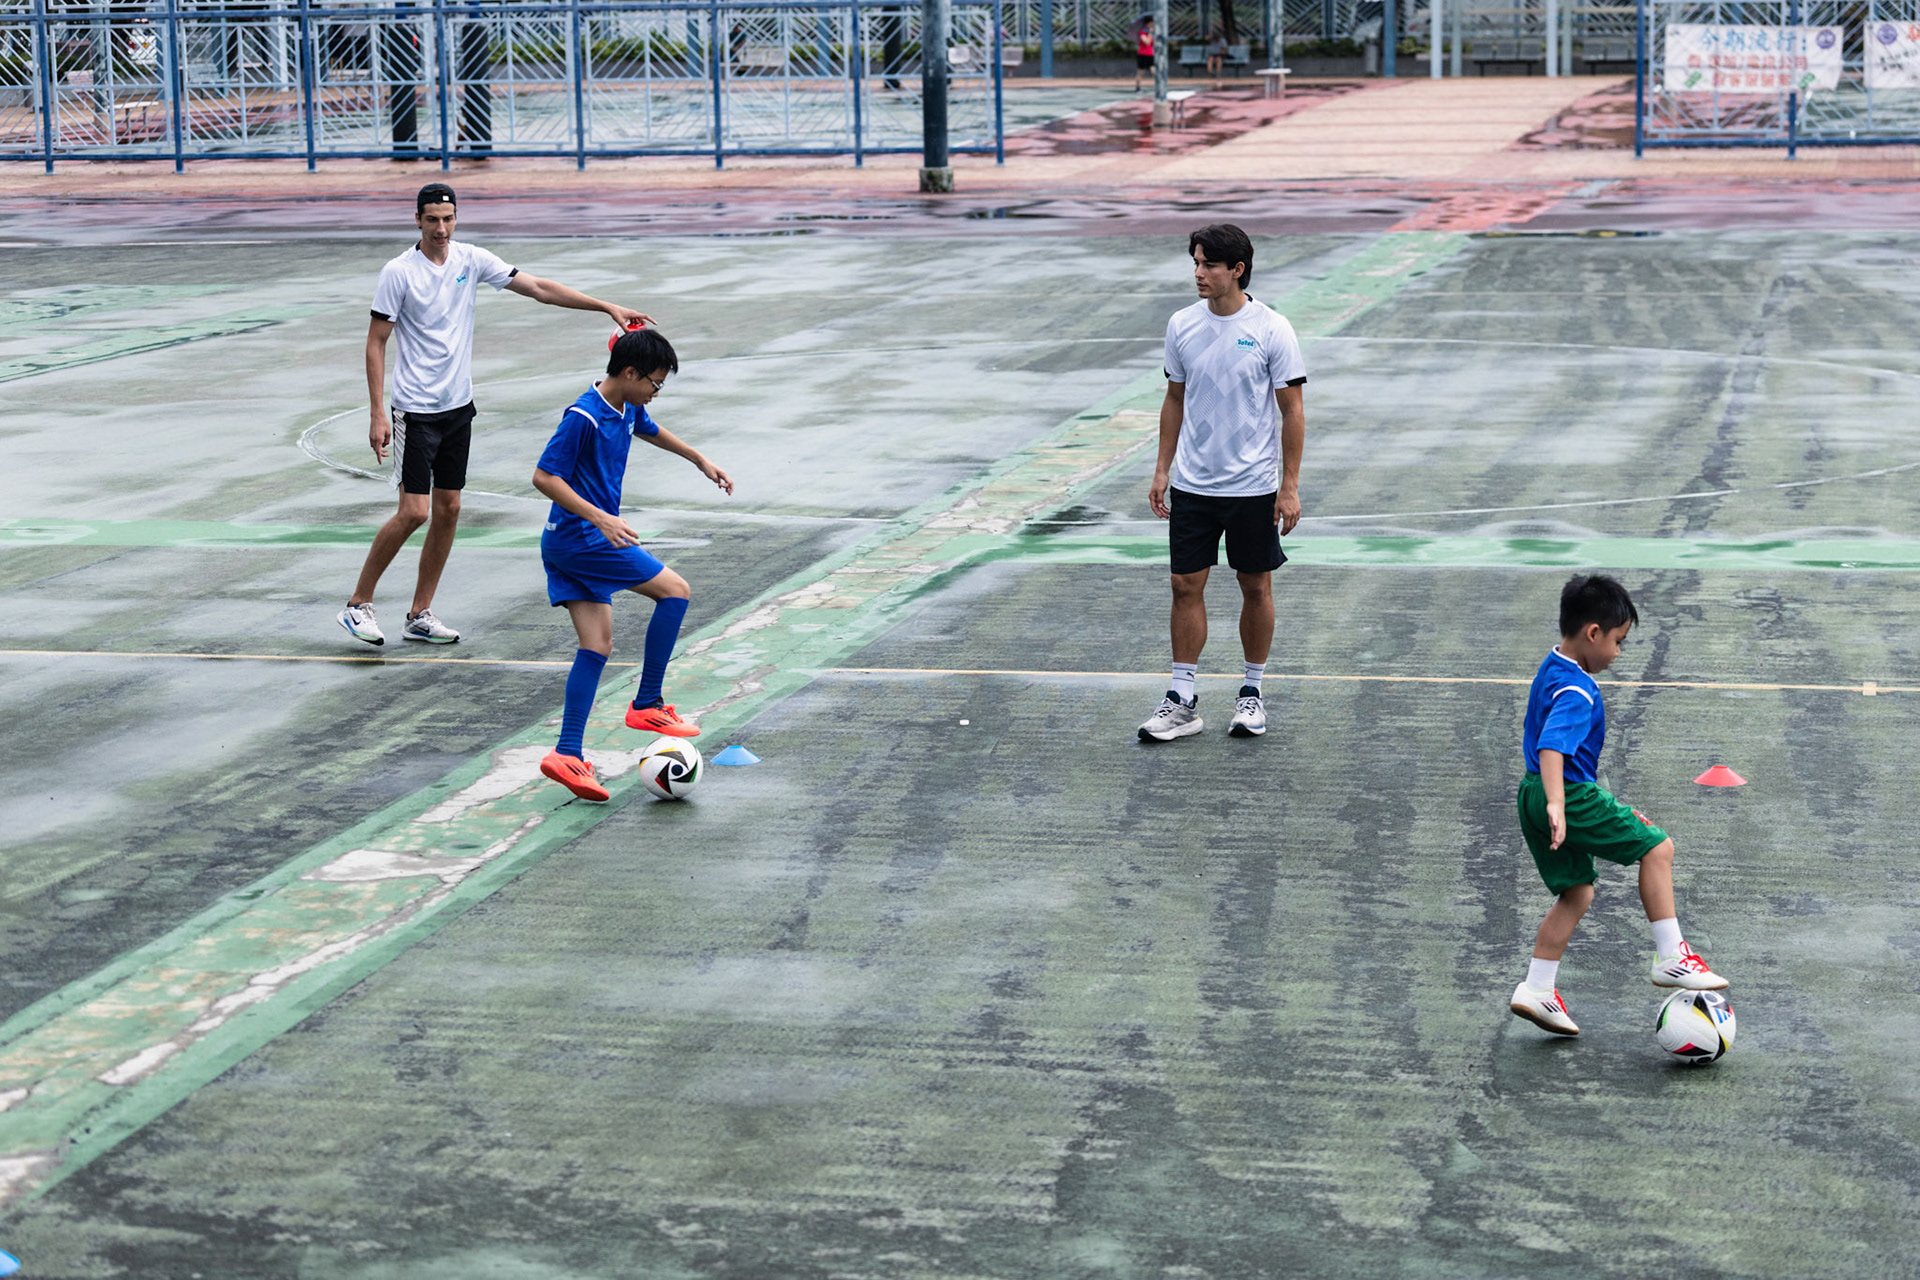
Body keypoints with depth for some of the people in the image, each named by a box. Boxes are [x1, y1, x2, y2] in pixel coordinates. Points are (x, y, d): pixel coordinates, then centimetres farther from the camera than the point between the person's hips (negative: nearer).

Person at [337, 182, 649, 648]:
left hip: (458, 406, 6)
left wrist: (608, 307, -1)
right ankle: (358, 604, 4)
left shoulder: (471, 260, 2)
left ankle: (420, 615, 15)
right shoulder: (399, 273, -10)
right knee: (413, 512, -10)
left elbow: (540, 289, 5)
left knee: (448, 510, 6)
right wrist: (377, 415, -14)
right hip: (415, 411, -6)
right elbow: (375, 343, -8)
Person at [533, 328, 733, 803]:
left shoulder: (628, 409, 10)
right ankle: (647, 704, 3)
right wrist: (600, 518, -28)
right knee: (675, 590, -4)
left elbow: (650, 431, 34)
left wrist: (700, 460, 41)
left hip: (567, 546, 9)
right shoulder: (583, 417, -19)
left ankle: (567, 754, -2)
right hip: (579, 538, -9)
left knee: (597, 645, 3)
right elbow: (544, 477, -21)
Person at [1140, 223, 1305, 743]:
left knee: (1255, 587, 7)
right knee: (1186, 586, 1)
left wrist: (1290, 486, -9)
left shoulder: (1272, 330, -8)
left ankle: (1251, 692, 21)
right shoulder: (1182, 326, 3)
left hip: (1254, 487, -3)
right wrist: (1163, 470, 9)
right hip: (1191, 486, 3)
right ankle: (1182, 701, 7)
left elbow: (1292, 411, -5)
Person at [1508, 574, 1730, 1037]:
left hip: (1536, 794, 10)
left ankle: (1536, 990, 15)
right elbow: (1552, 748, -35)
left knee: (1577, 893, 16)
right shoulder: (1576, 692, -20)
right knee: (1657, 848, -2)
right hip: (1571, 795, -10)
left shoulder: (1552, 668, 12)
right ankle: (1671, 958, 0)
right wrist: (1556, 804, -48)